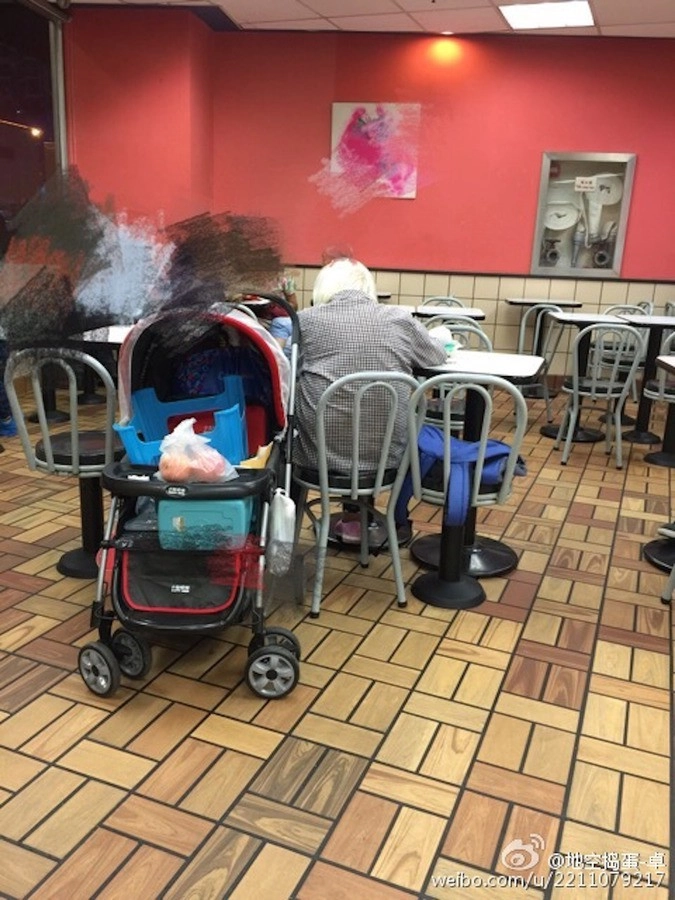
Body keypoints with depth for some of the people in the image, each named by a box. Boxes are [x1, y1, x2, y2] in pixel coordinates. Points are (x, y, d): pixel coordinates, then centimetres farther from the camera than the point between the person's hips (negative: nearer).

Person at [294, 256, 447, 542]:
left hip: (319, 451, -1)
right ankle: (356, 518, 39)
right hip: (384, 452, 1)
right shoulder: (400, 319, 3)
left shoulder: (305, 320, -1)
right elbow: (438, 356, 20)